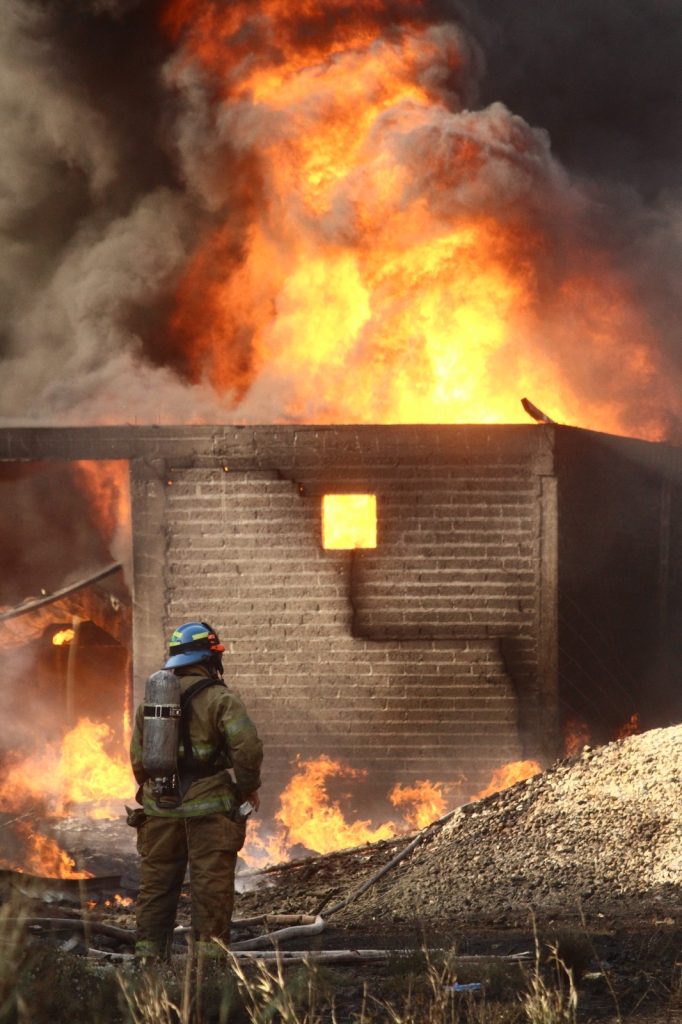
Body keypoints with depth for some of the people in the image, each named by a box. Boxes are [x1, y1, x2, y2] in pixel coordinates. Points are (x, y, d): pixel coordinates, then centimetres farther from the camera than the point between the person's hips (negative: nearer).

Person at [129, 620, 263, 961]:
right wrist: (249, 786, -4)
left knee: (156, 884, 12)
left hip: (160, 810, 5)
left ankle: (148, 953, 12)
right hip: (209, 810, -5)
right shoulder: (219, 699, -8)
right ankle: (209, 951, -3)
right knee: (211, 887, -1)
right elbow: (247, 745, -18)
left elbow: (138, 759, 13)